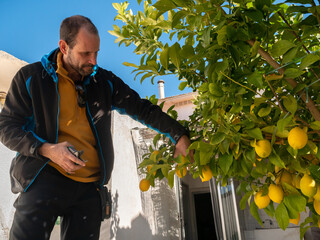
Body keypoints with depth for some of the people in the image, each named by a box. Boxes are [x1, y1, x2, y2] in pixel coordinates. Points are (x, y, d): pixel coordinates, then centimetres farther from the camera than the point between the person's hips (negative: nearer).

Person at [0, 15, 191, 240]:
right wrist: (46, 149, -16)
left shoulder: (104, 81, 8)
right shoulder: (30, 77, 0)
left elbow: (142, 108, 9)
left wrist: (179, 136, 2)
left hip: (89, 187, 3)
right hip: (45, 177, -2)